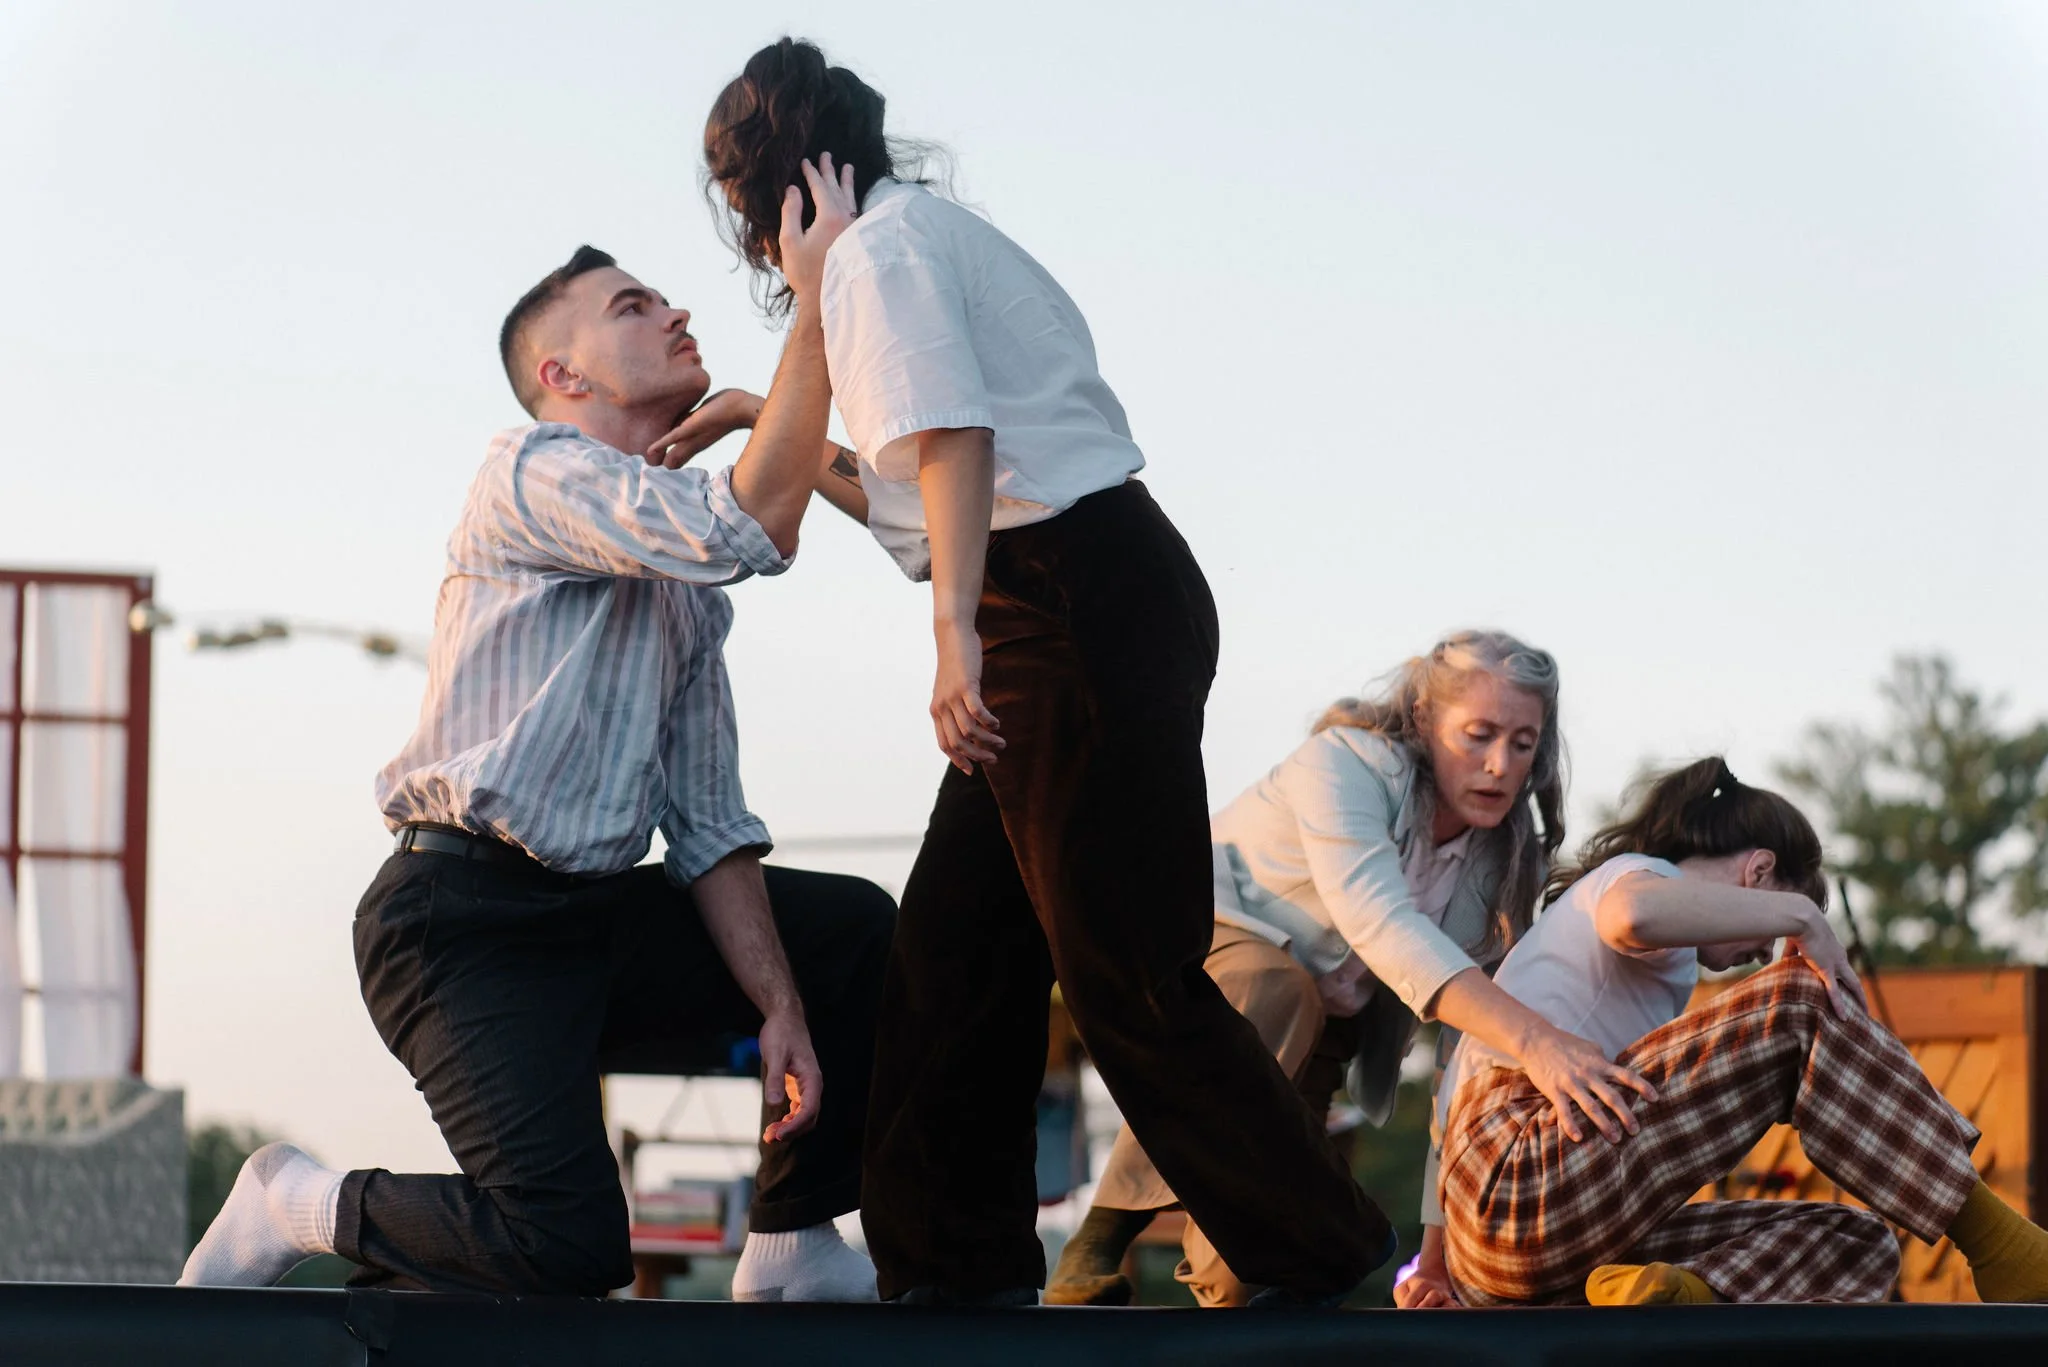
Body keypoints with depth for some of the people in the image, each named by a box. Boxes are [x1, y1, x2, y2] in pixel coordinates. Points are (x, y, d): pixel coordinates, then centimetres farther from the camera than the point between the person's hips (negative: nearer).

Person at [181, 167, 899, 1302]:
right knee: (569, 1248, -25)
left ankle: (791, 1249, 16)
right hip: (468, 925, -9)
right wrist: (816, 305, -17)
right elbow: (754, 529, -22)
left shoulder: (684, 582, 21)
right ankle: (293, 1207, 0)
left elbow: (708, 822, 18)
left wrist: (779, 1009, 7)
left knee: (866, 937, 13)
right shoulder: (533, 472, -6)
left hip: (602, 919, 9)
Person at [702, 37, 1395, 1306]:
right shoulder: (933, 233, 23)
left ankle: (1333, 1271, -2)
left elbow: (956, 438, -23)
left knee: (1127, 973, -7)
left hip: (1077, 611, -11)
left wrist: (957, 636, -31)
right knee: (957, 943, 14)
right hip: (1074, 611, 11)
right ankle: (956, 1273, 20)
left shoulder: (879, 247, -7)